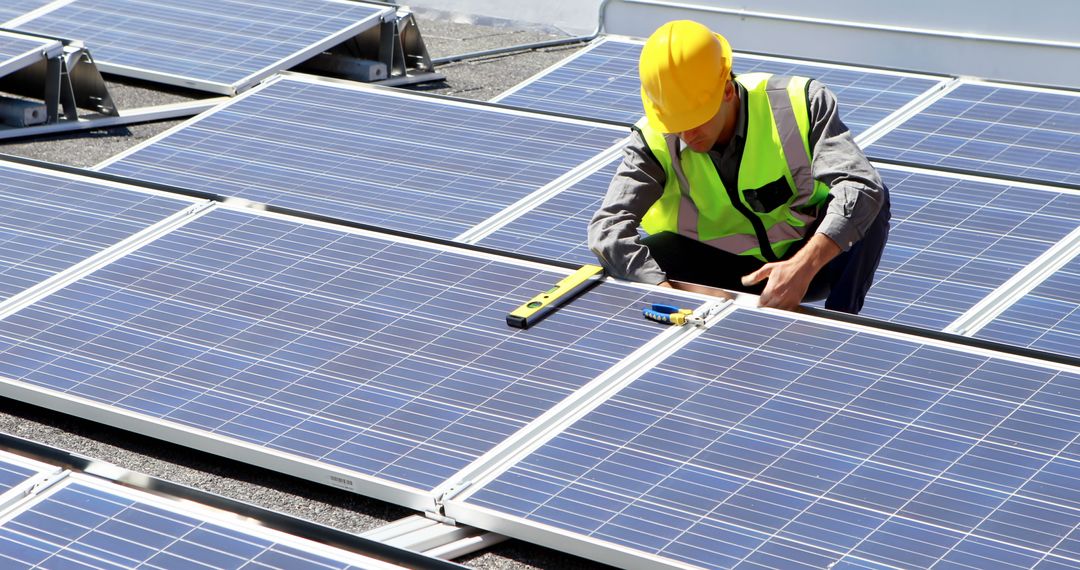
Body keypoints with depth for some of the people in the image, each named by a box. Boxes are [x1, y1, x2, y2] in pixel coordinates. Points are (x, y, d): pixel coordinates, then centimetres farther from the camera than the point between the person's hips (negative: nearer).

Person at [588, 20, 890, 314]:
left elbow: (861, 185, -34)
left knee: (870, 198, -28)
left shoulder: (798, 103, -22)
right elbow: (607, 229, -30)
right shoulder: (655, 141, -19)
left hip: (815, 259, 0)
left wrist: (804, 267, -49)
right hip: (724, 272, 1)